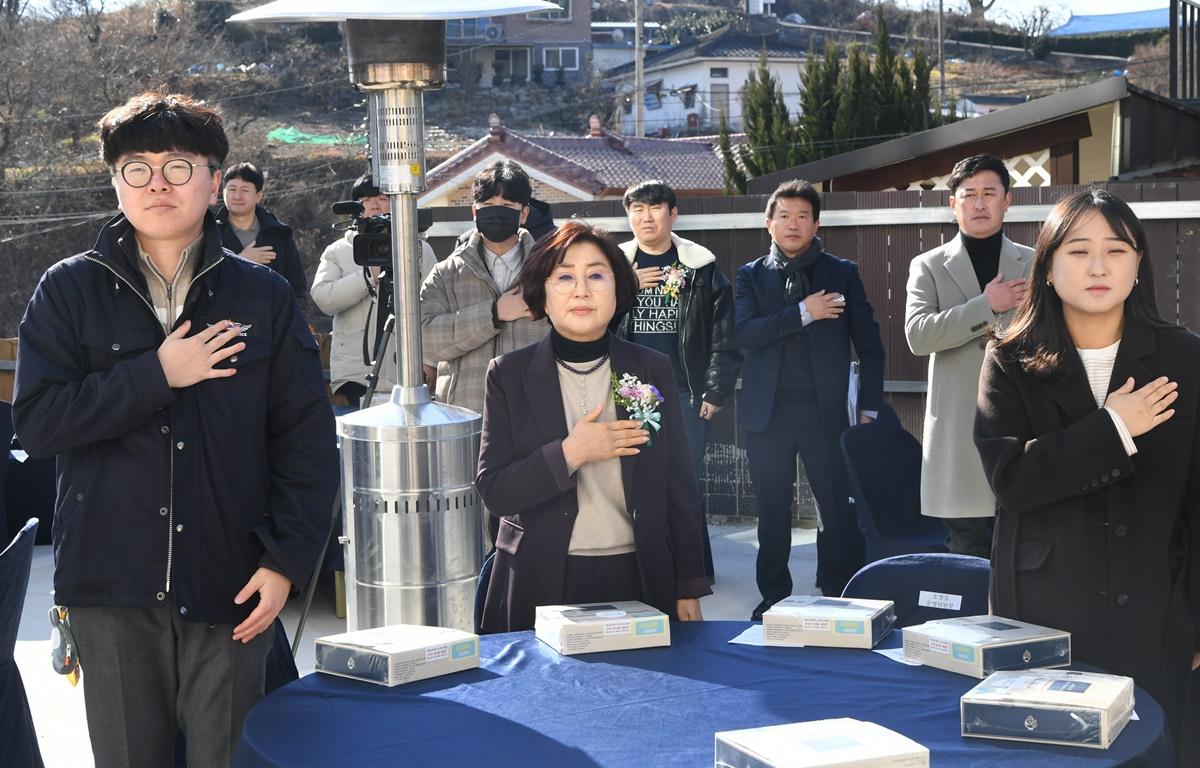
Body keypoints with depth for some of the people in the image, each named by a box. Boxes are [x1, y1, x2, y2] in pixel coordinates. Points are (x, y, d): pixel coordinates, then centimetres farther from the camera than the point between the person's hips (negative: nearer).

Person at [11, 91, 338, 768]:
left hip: (230, 586, 0)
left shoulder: (264, 297, 4)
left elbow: (307, 440, 2)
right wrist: (157, 375, -13)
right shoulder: (70, 291, 4)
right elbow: (37, 421, -8)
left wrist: (287, 561, -7)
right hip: (112, 585, 1)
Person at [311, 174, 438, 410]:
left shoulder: (419, 249, 10)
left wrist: (430, 359, -5)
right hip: (356, 374, 0)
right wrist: (370, 275, -15)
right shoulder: (338, 251, 11)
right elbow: (323, 297, -6)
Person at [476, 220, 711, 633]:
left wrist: (689, 587, 2)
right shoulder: (510, 375, 0)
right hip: (541, 583, -1)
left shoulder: (653, 371, 4)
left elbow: (680, 489, 5)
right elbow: (494, 492, -6)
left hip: (637, 580, 1)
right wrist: (569, 454, -17)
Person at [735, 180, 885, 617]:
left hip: (825, 411, -1)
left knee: (838, 508, -2)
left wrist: (870, 409, 0)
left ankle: (841, 596, 6)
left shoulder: (842, 274, 6)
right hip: (768, 412, 1)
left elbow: (869, 345, 6)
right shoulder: (751, 276, 8)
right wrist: (804, 312, -14)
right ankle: (773, 597, 17)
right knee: (772, 511, 7)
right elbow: (743, 334, -8)